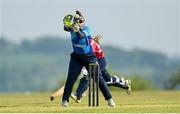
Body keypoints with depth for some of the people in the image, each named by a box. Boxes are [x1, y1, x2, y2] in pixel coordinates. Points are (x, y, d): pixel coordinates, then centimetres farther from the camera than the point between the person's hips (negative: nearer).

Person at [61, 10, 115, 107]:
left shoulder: (86, 29, -12)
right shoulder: (73, 27, -4)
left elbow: (82, 37, -31)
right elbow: (66, 28, -24)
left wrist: (77, 30, -51)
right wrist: (67, 24, -46)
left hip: (90, 57, -1)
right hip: (76, 57, 1)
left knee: (98, 77, -2)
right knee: (71, 78, -8)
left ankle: (109, 99, 3)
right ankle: (64, 100, -1)